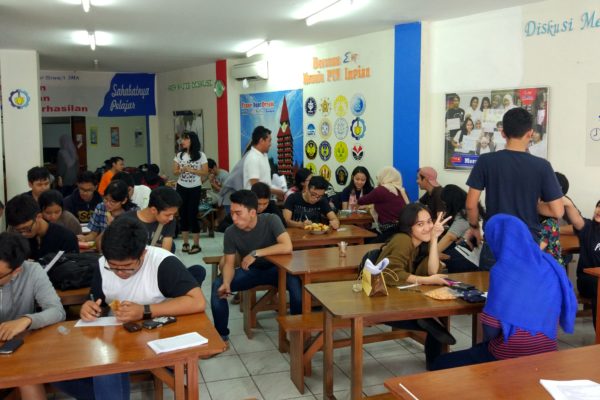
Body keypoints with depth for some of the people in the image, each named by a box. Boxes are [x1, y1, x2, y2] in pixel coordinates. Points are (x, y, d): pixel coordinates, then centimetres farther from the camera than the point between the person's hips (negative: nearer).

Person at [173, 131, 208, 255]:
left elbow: (205, 172, -7)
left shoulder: (201, 155, -5)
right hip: (181, 188, 4)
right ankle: (185, 243, 16)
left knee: (192, 214, -5)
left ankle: (196, 244, 3)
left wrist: (192, 170, -18)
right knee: (183, 214, 6)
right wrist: (181, 170, -15)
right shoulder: (179, 155, 5)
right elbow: (174, 171, 6)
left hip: (195, 188, -4)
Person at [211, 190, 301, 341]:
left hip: (274, 268, -3)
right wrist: (226, 283, -31)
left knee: (296, 282, -33)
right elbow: (229, 263, -10)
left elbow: (287, 247, -34)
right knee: (218, 285, -20)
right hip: (249, 271, 3)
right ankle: (221, 334, -2)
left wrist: (256, 253, -34)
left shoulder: (270, 220, -23)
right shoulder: (231, 232, -14)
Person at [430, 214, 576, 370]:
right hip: (547, 353, 6)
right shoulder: (551, 266, -1)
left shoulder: (502, 271, -19)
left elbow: (491, 330, -19)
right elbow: (566, 312, 11)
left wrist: (485, 344, 4)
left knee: (440, 364, 16)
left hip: (509, 359, -6)